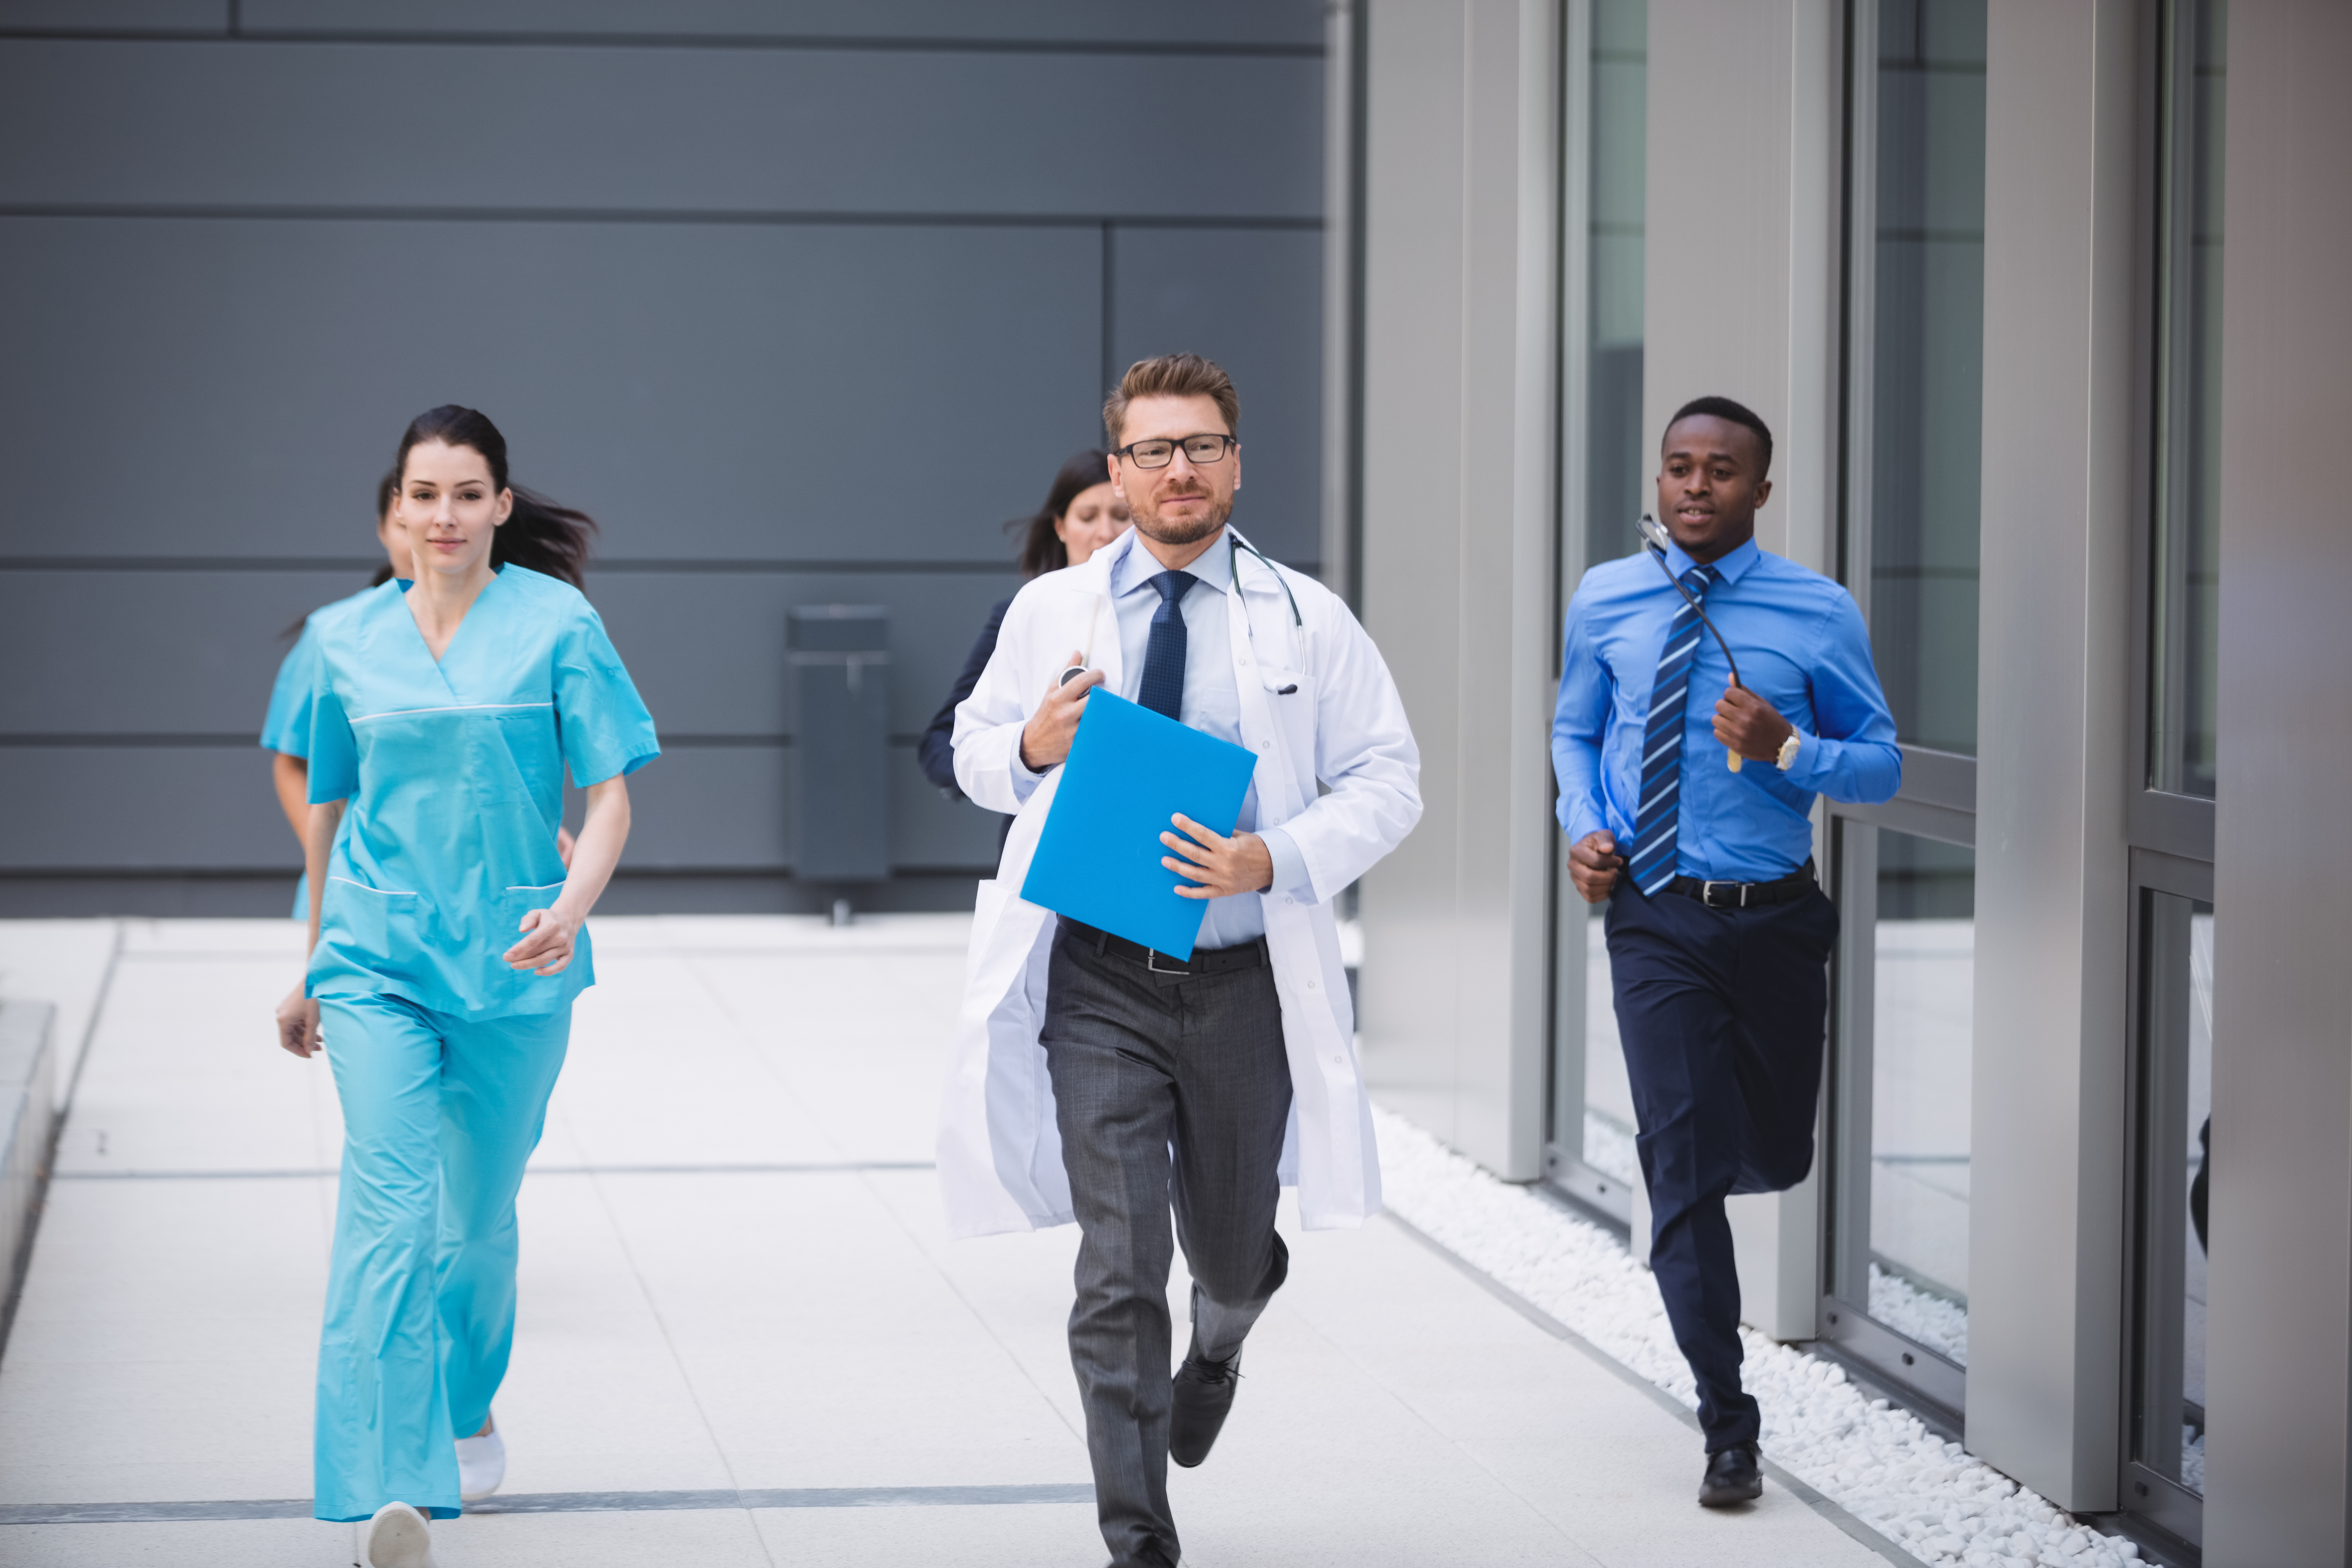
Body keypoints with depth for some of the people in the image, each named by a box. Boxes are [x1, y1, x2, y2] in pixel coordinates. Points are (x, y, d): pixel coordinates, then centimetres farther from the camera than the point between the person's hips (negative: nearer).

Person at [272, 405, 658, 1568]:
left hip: (512, 959, 0)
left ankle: (467, 1412, 40)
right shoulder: (349, 636, 7)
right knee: (389, 1200, -16)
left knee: (481, 1213, 13)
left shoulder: (557, 624, -1)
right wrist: (313, 970, 22)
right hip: (376, 954, 0)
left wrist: (570, 907, -21)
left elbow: (610, 794, -3)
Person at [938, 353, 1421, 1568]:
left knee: (1233, 1253, 17)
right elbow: (974, 752, 16)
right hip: (1099, 983, -1)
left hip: (1247, 981, 1)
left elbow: (1387, 782, -1)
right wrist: (1032, 748, -9)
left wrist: (1277, 860, -18)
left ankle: (1218, 1344, 55)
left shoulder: (1307, 621, 1)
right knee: (1119, 1271, -9)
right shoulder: (1048, 613, 5)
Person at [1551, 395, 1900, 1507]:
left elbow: (1882, 765, -1)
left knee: (1776, 1158, 13)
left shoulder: (1820, 613, -4)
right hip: (1656, 920, -1)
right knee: (1683, 1164, -9)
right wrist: (1583, 828, -3)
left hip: (1776, 917, 1)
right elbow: (1573, 732, 16)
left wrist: (1787, 748, -20)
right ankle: (1727, 1426, -4)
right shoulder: (1604, 602, 2)